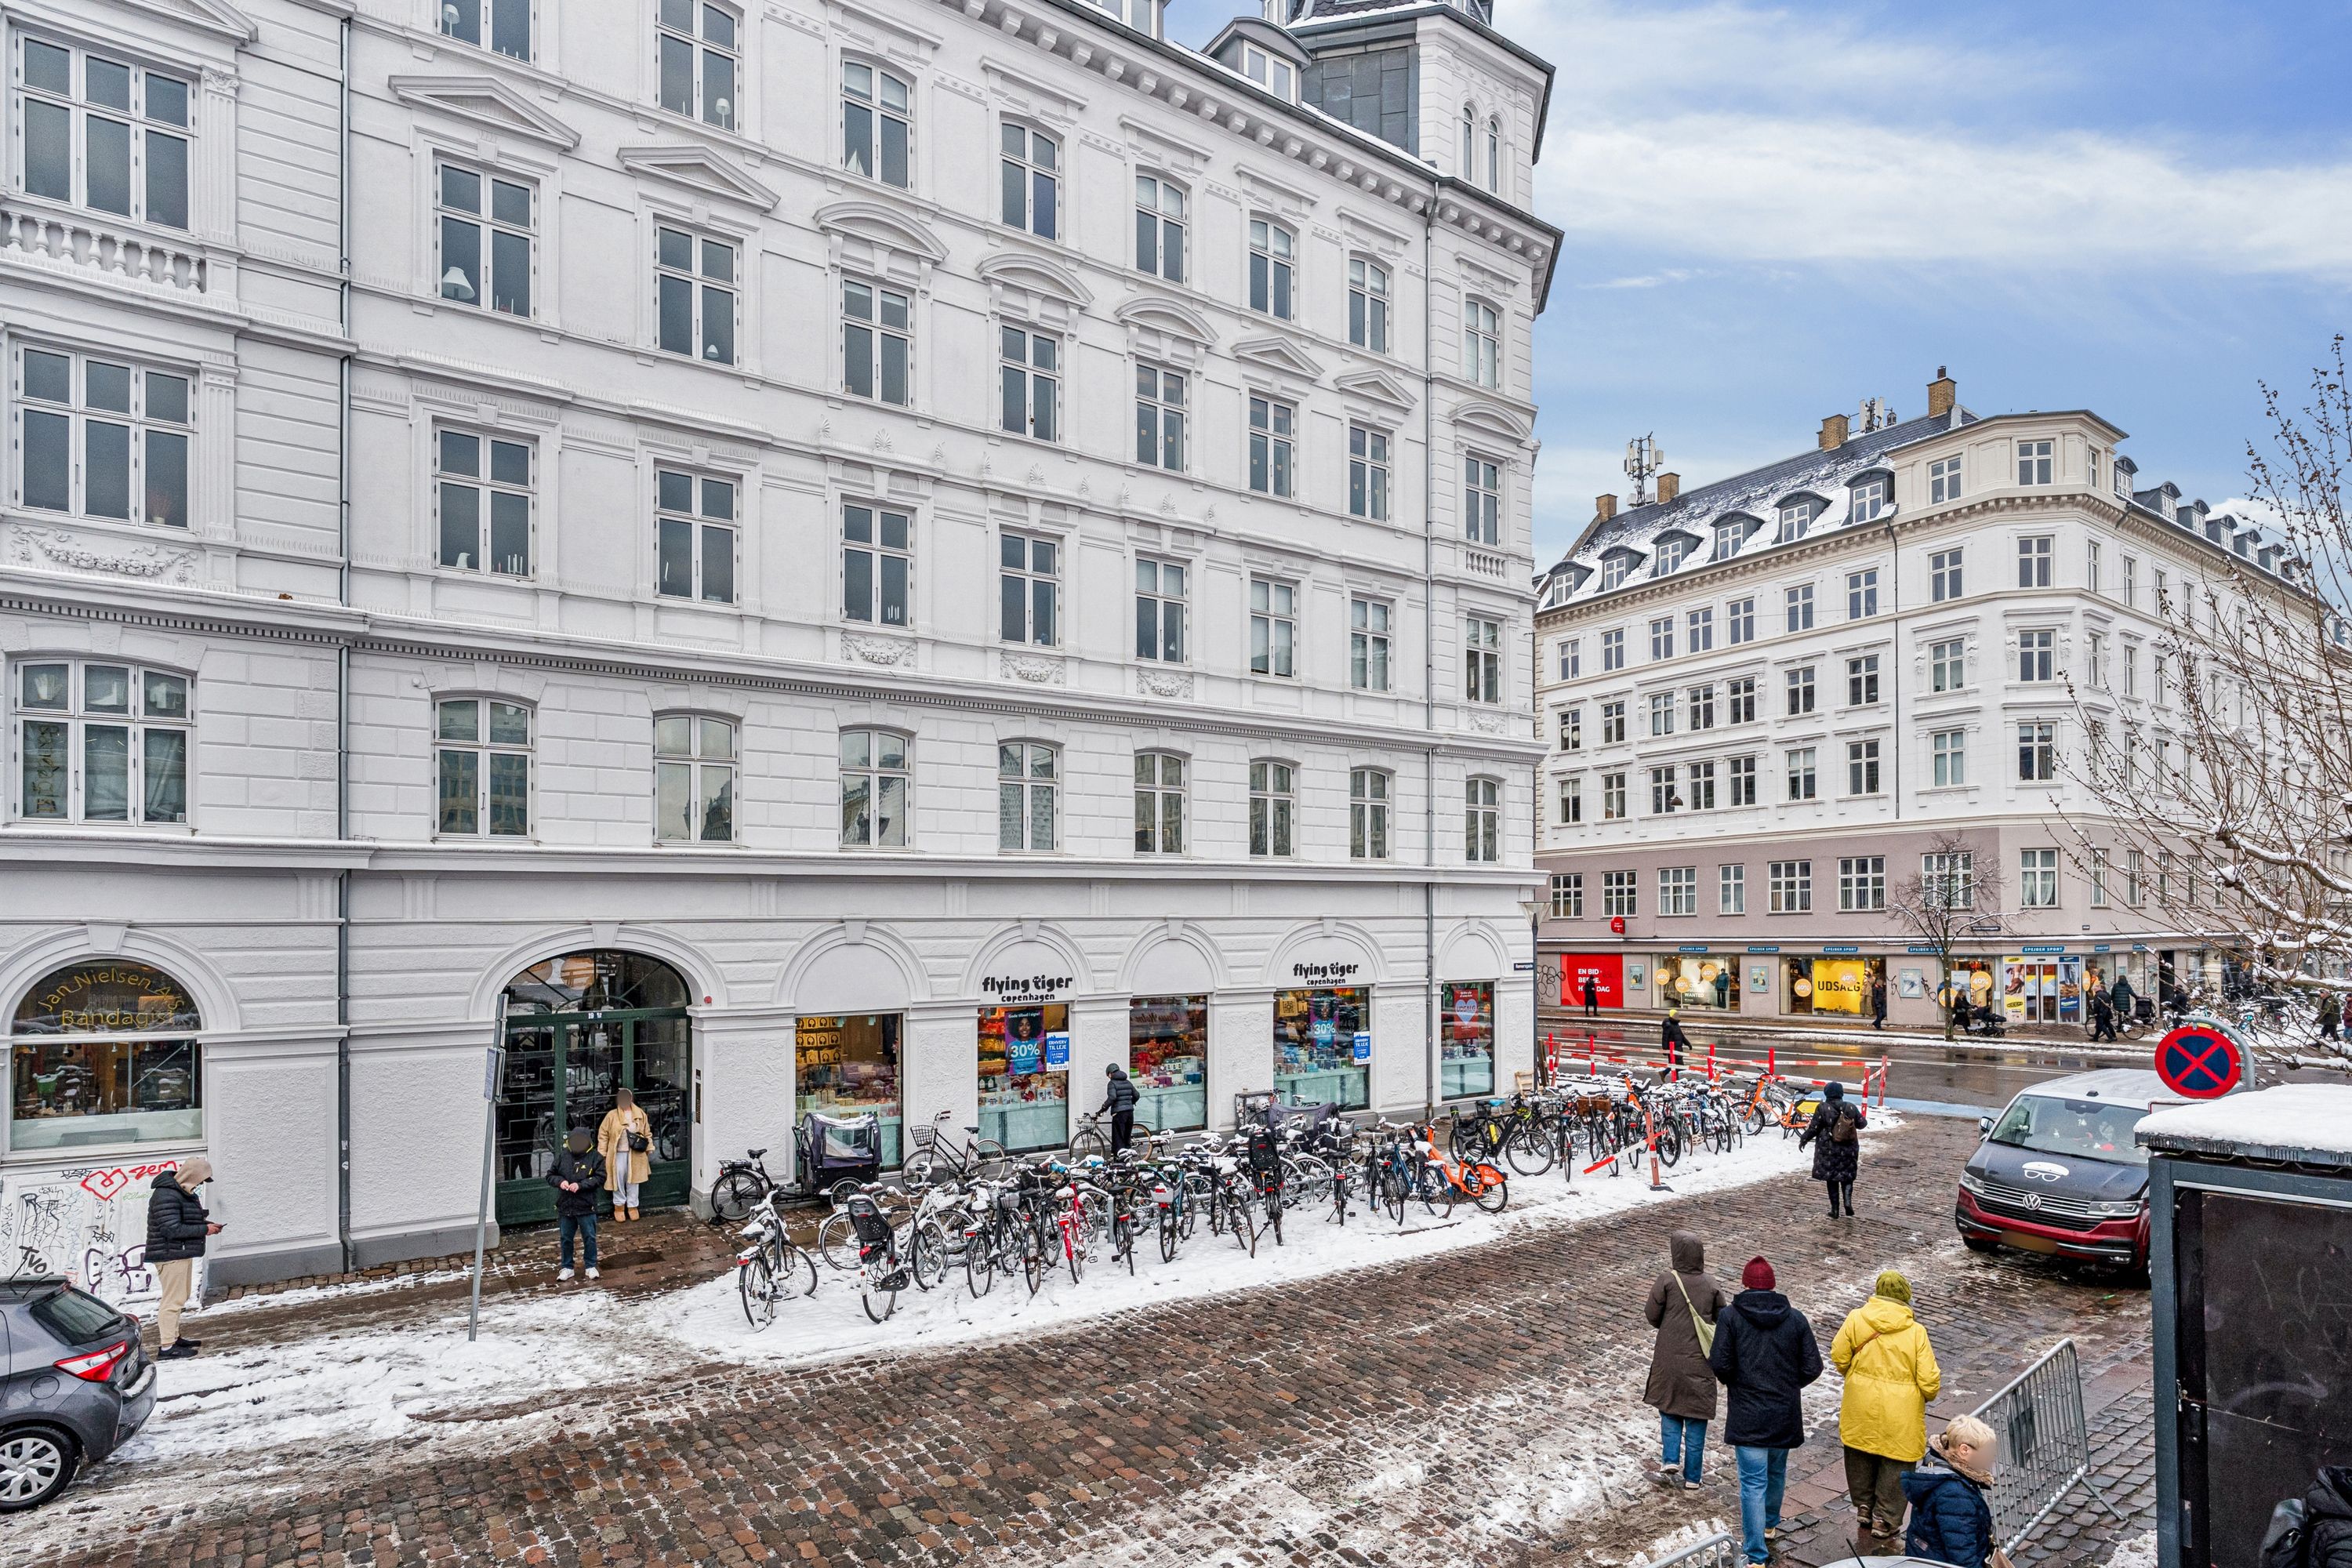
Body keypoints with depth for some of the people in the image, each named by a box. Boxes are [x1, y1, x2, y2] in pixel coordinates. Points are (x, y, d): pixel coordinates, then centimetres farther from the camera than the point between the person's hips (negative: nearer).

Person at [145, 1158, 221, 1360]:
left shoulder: (184, 1193, 12)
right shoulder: (166, 1196, -20)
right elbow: (172, 1229, -25)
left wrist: (207, 1224, 5)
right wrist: (204, 1229, -17)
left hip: (182, 1254, 11)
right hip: (171, 1255, -11)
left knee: (179, 1298, 20)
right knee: (173, 1299, -7)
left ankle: (174, 1336, 32)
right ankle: (166, 1347, -2)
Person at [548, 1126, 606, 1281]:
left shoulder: (595, 1158, -7)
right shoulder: (562, 1157, 0)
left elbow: (600, 1178, -11)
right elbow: (550, 1175, 7)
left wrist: (580, 1185, -20)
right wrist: (560, 1181, -14)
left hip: (586, 1206, -2)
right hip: (565, 1206, 3)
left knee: (589, 1238, 6)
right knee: (566, 1238, 13)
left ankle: (591, 1266, 21)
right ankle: (567, 1268, 28)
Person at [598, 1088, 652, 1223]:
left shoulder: (640, 1114, 3)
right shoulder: (611, 1115, -4)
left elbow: (647, 1133, 10)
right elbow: (603, 1135, 0)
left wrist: (650, 1149, 8)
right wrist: (602, 1154, -3)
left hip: (635, 1154, 2)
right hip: (618, 1154, -2)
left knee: (633, 1181, 10)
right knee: (619, 1180, 5)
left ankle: (632, 1207, 21)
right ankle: (619, 1206, 21)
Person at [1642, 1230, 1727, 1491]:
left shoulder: (1666, 1280, -13)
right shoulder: (1711, 1284, -5)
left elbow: (1651, 1315, -7)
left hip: (1669, 1359, -2)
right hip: (1700, 1362, 2)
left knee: (1669, 1411, 19)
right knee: (1697, 1419, 11)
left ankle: (1670, 1461, 6)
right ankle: (1692, 1478, 16)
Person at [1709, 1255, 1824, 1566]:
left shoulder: (1730, 1316, -11)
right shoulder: (1795, 1318, -2)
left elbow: (1721, 1366, -16)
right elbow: (1812, 1367, -3)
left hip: (1747, 1415, -4)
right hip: (1786, 1414, 4)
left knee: (1753, 1482, 1)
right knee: (1777, 1471, 26)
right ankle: (1771, 1525, 47)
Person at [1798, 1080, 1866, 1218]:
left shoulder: (1823, 1108, -11)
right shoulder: (1851, 1107, -4)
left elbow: (1814, 1128, -9)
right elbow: (1861, 1123, 8)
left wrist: (1803, 1139, 5)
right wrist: (1864, 1119, 33)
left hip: (1829, 1150, -2)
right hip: (1849, 1150, 2)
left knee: (1832, 1178, 8)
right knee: (1847, 1177, 16)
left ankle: (1835, 1209, 10)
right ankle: (1848, 1201, -6)